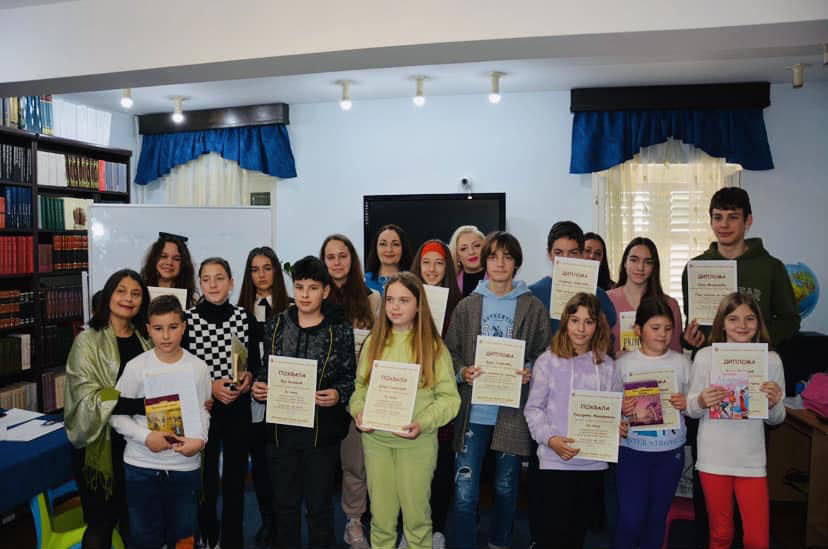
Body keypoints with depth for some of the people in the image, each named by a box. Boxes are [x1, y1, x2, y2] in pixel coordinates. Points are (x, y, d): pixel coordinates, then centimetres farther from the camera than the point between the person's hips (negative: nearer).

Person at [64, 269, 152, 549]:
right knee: (102, 522, 7)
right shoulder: (88, 341, -8)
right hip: (103, 444, -4)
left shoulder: (145, 340, 7)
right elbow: (86, 397, -17)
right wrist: (132, 394, -25)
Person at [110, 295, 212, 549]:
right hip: (141, 466, 0)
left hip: (185, 466, 1)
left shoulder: (198, 368, -4)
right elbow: (117, 414, -3)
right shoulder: (136, 366, -7)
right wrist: (145, 437, -17)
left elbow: (203, 411, 3)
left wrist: (200, 439, -15)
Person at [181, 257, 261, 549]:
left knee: (235, 476, 10)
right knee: (204, 476, 10)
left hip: (238, 408, 1)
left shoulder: (245, 318, 0)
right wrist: (210, 385, -15)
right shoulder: (188, 319, -5)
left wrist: (248, 377, -13)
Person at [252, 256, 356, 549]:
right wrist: (259, 386, -8)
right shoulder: (276, 325, 4)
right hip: (281, 428, 3)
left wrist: (338, 394, -21)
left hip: (322, 430, -2)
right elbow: (267, 370, 12)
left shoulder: (340, 329, -5)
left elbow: (350, 378, -2)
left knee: (319, 505, 11)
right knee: (285, 504, 16)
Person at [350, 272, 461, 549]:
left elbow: (449, 397, -7)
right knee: (380, 515, 13)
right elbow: (360, 386, 8)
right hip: (376, 440, 3)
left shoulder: (433, 346, -5)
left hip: (417, 442, -2)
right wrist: (358, 411, -10)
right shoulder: (373, 343, 5)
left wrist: (423, 423, -20)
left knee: (416, 513, 10)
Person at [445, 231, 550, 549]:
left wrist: (531, 373, -15)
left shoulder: (533, 308, 1)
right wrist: (462, 372, -13)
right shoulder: (467, 306, 3)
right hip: (473, 411, 0)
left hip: (513, 411, 0)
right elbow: (450, 352, 5)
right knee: (465, 492, 0)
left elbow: (545, 355, 3)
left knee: (506, 487, 18)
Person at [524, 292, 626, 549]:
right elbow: (534, 408, -4)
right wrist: (551, 439, -18)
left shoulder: (607, 365, 4)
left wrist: (620, 426, -8)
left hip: (594, 462, 4)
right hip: (555, 461, -3)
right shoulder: (548, 361, -6)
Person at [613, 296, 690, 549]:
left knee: (657, 517, 14)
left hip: (671, 451, 2)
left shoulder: (681, 363, 1)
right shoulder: (624, 363, -4)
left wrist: (686, 403, -15)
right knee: (631, 518, -2)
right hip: (633, 449, -2)